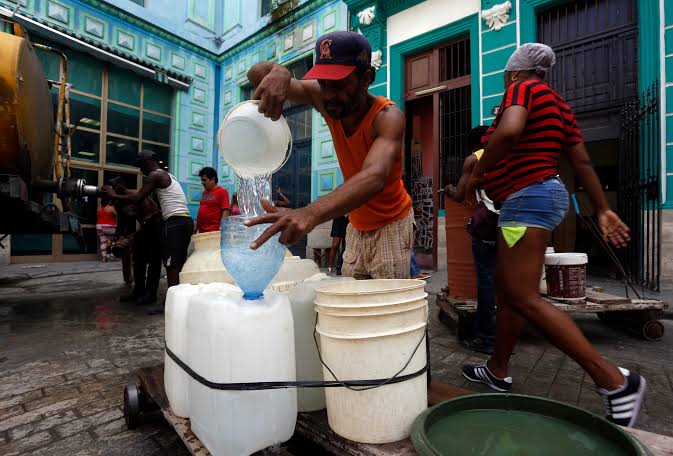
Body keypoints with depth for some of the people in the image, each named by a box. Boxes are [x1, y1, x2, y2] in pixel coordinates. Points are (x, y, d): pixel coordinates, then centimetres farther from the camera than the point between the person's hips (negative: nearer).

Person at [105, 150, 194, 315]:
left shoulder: (155, 175, -2)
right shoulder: (168, 176, 26)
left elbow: (138, 198, -7)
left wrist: (115, 196, 4)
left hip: (175, 222, -9)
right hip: (185, 221, 9)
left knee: (171, 264, -6)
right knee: (178, 263, 12)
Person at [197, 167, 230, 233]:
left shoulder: (222, 192, -6)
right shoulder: (204, 192, 15)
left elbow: (225, 212, -13)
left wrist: (221, 229, -21)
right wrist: (196, 227, 19)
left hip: (213, 232, -7)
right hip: (201, 231, 7)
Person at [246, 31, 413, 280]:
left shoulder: (387, 117, -26)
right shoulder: (323, 98, -10)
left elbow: (375, 177, -46)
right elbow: (255, 75, -10)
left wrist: (310, 213, -62)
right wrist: (277, 72, -35)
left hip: (391, 224, -4)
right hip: (356, 225, 5)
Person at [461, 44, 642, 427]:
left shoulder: (522, 88, -2)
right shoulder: (558, 105, 22)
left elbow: (508, 132, -25)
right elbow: (583, 163, 18)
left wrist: (476, 175, -12)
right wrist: (604, 210, 19)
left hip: (527, 199, -10)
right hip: (543, 196, 10)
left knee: (525, 299, -12)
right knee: (507, 289, 12)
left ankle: (615, 380, -6)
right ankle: (497, 371, 22)